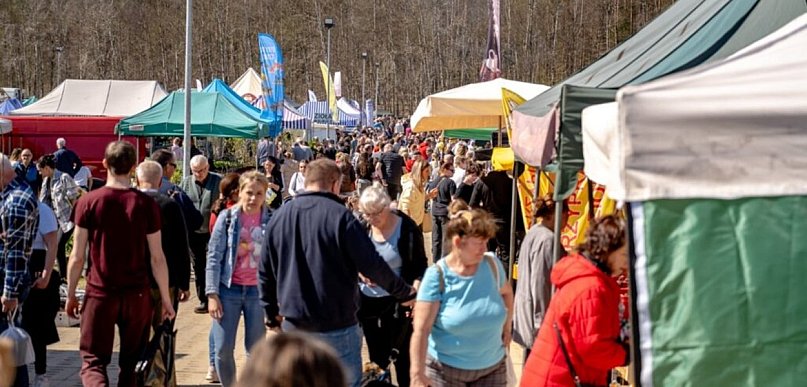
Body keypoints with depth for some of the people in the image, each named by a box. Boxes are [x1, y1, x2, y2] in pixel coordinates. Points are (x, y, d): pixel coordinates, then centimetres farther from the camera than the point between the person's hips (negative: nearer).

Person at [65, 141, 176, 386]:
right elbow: (157, 258, -3)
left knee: (93, 361, 6)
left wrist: (71, 295, 9)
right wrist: (166, 299, 6)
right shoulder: (146, 204, -4)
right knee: (131, 362, 14)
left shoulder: (88, 202, -5)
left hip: (99, 294, -1)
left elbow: (77, 257, -4)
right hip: (137, 294, 1)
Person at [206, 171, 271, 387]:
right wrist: (212, 294, -7)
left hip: (258, 291, 0)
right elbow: (214, 256, -1)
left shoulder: (272, 220, 0)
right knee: (223, 349, 1)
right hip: (229, 289, 0)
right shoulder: (227, 217, -2)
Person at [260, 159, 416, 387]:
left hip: (293, 325, 5)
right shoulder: (340, 216, -13)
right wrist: (405, 292, -1)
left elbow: (266, 271, 11)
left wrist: (271, 312, 22)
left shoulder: (279, 216, 5)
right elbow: (372, 265, -14)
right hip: (336, 326, -5)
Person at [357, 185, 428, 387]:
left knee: (401, 352, 7)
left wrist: (416, 285, -24)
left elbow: (420, 264, -7)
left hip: (397, 301, -4)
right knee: (375, 352, 18)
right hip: (367, 300, 4)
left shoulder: (407, 229, -15)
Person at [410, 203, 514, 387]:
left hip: (492, 368, 4)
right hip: (445, 369, -3)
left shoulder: (492, 264, -5)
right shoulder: (437, 276, -16)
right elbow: (421, 330, -19)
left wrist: (506, 327, 12)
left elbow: (506, 292, 19)